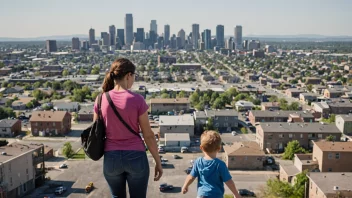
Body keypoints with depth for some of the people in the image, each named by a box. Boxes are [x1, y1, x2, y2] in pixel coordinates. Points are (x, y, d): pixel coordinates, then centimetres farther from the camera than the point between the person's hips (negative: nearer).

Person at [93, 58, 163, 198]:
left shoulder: (101, 100, -4)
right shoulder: (137, 100, -13)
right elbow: (148, 135, -9)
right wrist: (158, 162, 1)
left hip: (111, 158, 3)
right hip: (136, 157, -3)